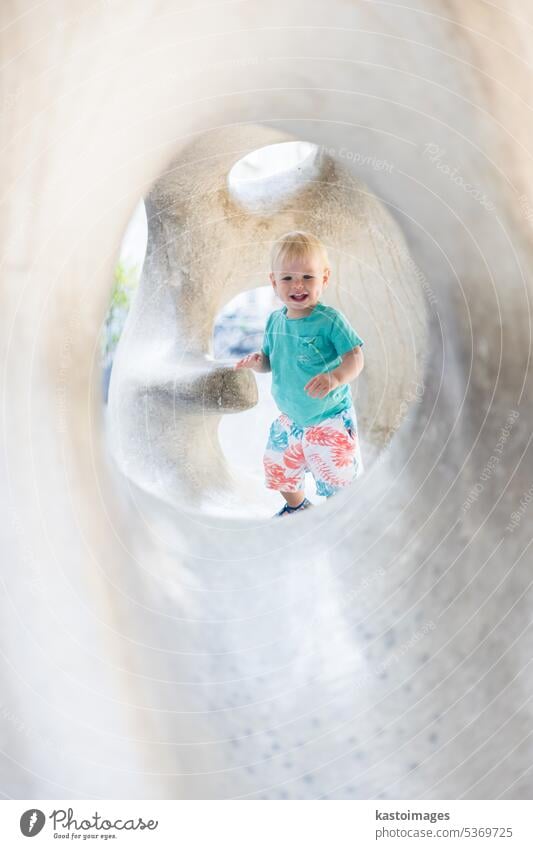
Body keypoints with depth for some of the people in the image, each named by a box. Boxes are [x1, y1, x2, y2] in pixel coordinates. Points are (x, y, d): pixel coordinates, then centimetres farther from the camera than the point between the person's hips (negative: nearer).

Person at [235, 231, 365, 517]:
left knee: (336, 476, -1)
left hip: (329, 420, -6)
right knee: (280, 470, 22)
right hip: (290, 418, 6)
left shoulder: (330, 320, -20)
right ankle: (296, 507, 50)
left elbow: (355, 358, -23)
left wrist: (335, 377, -41)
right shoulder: (275, 321, -2)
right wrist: (258, 362, -14)